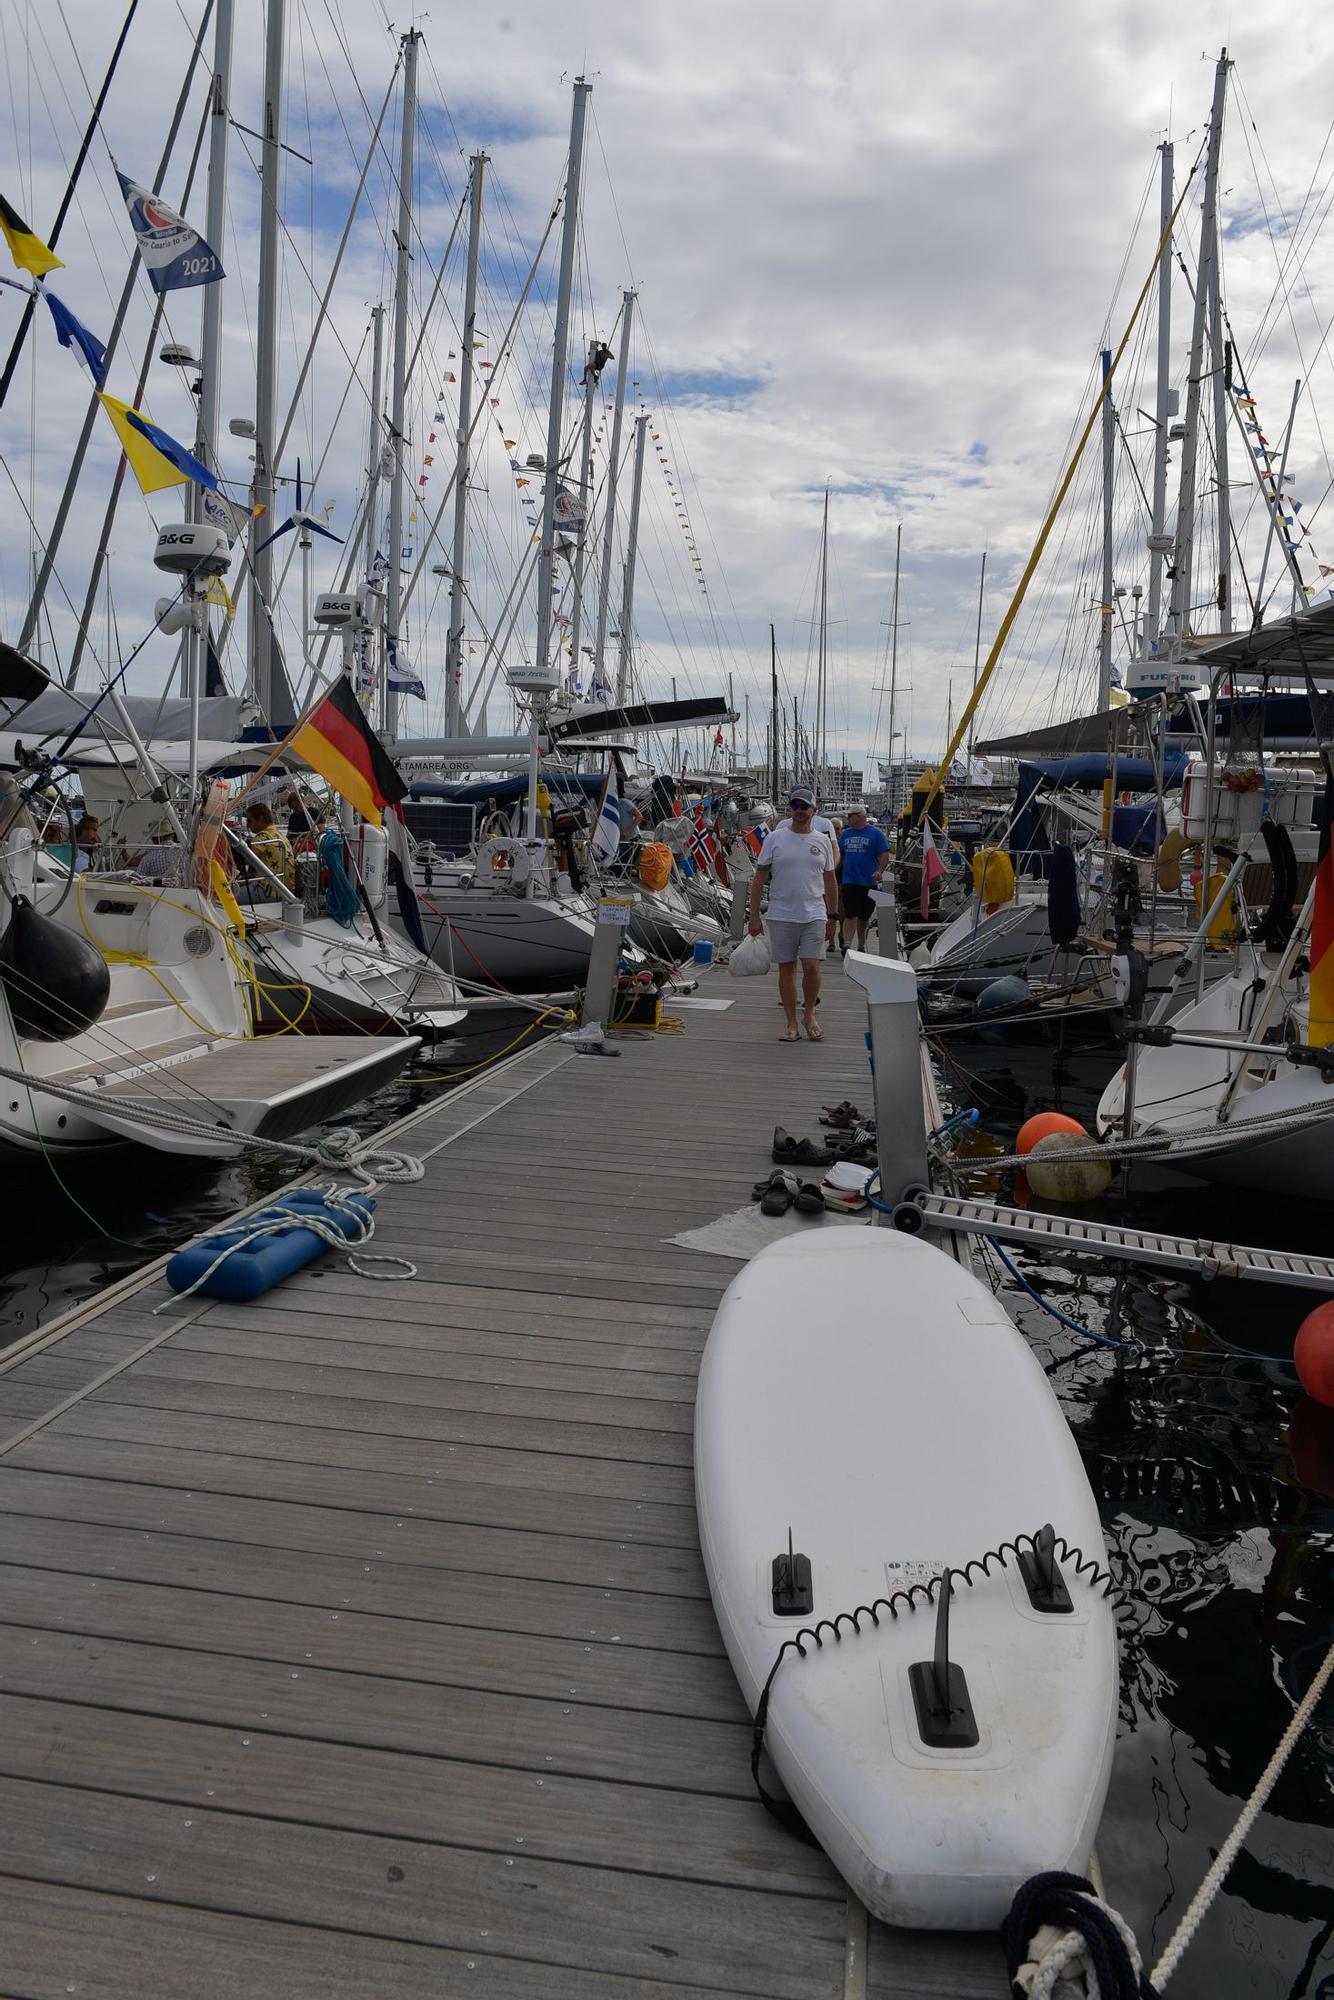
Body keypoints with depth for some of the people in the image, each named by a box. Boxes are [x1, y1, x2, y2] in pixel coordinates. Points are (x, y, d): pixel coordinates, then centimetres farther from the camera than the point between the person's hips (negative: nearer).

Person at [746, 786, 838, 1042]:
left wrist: (833, 914, 14)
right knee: (787, 969, 5)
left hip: (814, 915, 1)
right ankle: (792, 1024, 13)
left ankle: (809, 1014, 13)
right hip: (782, 916, 0)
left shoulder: (823, 841, 7)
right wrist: (754, 916, -2)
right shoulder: (776, 838, 1)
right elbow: (759, 878, 1)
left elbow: (830, 881, 15)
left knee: (812, 967, -10)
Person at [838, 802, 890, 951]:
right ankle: (847, 945, -16)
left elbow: (884, 855, -5)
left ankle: (861, 946, 20)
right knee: (850, 915, -9)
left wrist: (879, 871, -20)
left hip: (868, 882, -2)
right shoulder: (846, 834, 12)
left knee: (863, 917, 8)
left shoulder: (875, 833, -1)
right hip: (849, 882, 2)